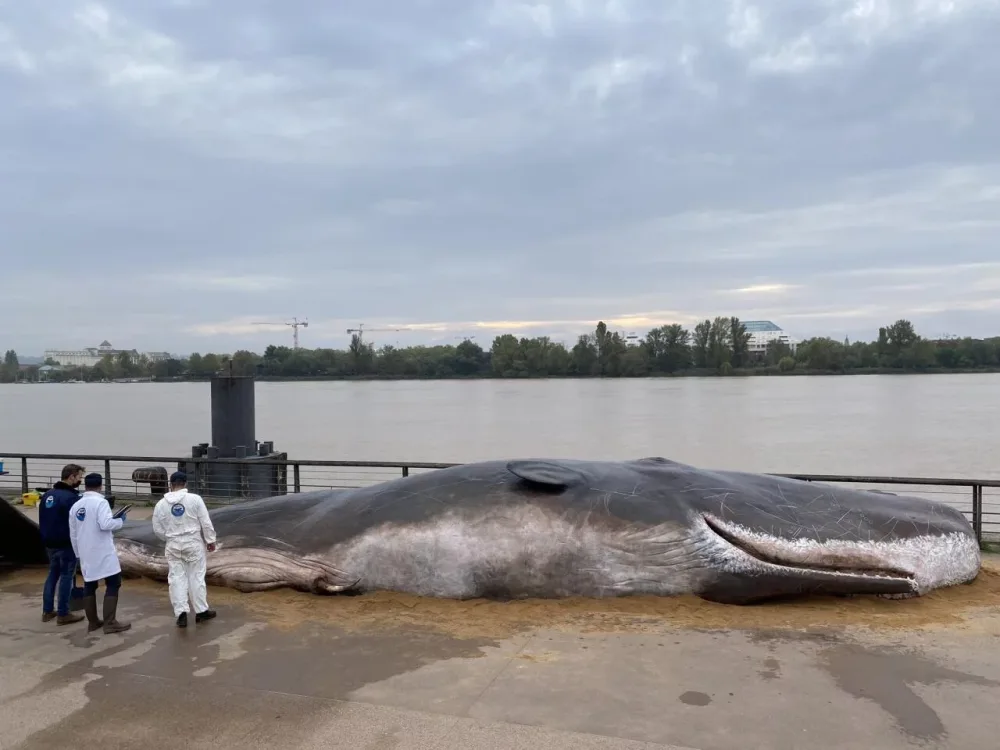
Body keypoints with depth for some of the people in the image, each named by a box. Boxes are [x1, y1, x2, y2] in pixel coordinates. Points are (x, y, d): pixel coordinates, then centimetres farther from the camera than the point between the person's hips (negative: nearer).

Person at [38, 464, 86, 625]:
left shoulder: (47, 495, 9)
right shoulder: (72, 497, -21)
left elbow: (42, 520, 17)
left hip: (49, 542, 9)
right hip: (66, 544, -8)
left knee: (53, 574, 18)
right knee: (66, 576, 0)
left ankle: (47, 611, 22)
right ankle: (63, 614, 5)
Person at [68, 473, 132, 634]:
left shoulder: (75, 506, 10)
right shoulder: (100, 502, -12)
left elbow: (73, 534, 16)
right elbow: (105, 524, -25)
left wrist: (78, 553, 25)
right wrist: (120, 521, -6)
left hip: (85, 553, 7)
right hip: (103, 552, -7)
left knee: (89, 586, 15)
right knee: (113, 584, -1)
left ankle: (93, 622, 19)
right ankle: (110, 623, -3)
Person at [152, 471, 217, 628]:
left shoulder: (161, 503, -3)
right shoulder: (195, 499, -11)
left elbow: (157, 529, 3)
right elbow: (206, 523, -9)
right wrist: (210, 540, 2)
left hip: (173, 546, 2)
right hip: (193, 544, -2)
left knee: (176, 579, 8)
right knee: (197, 577, 8)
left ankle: (181, 613, 1)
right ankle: (201, 611, 16)